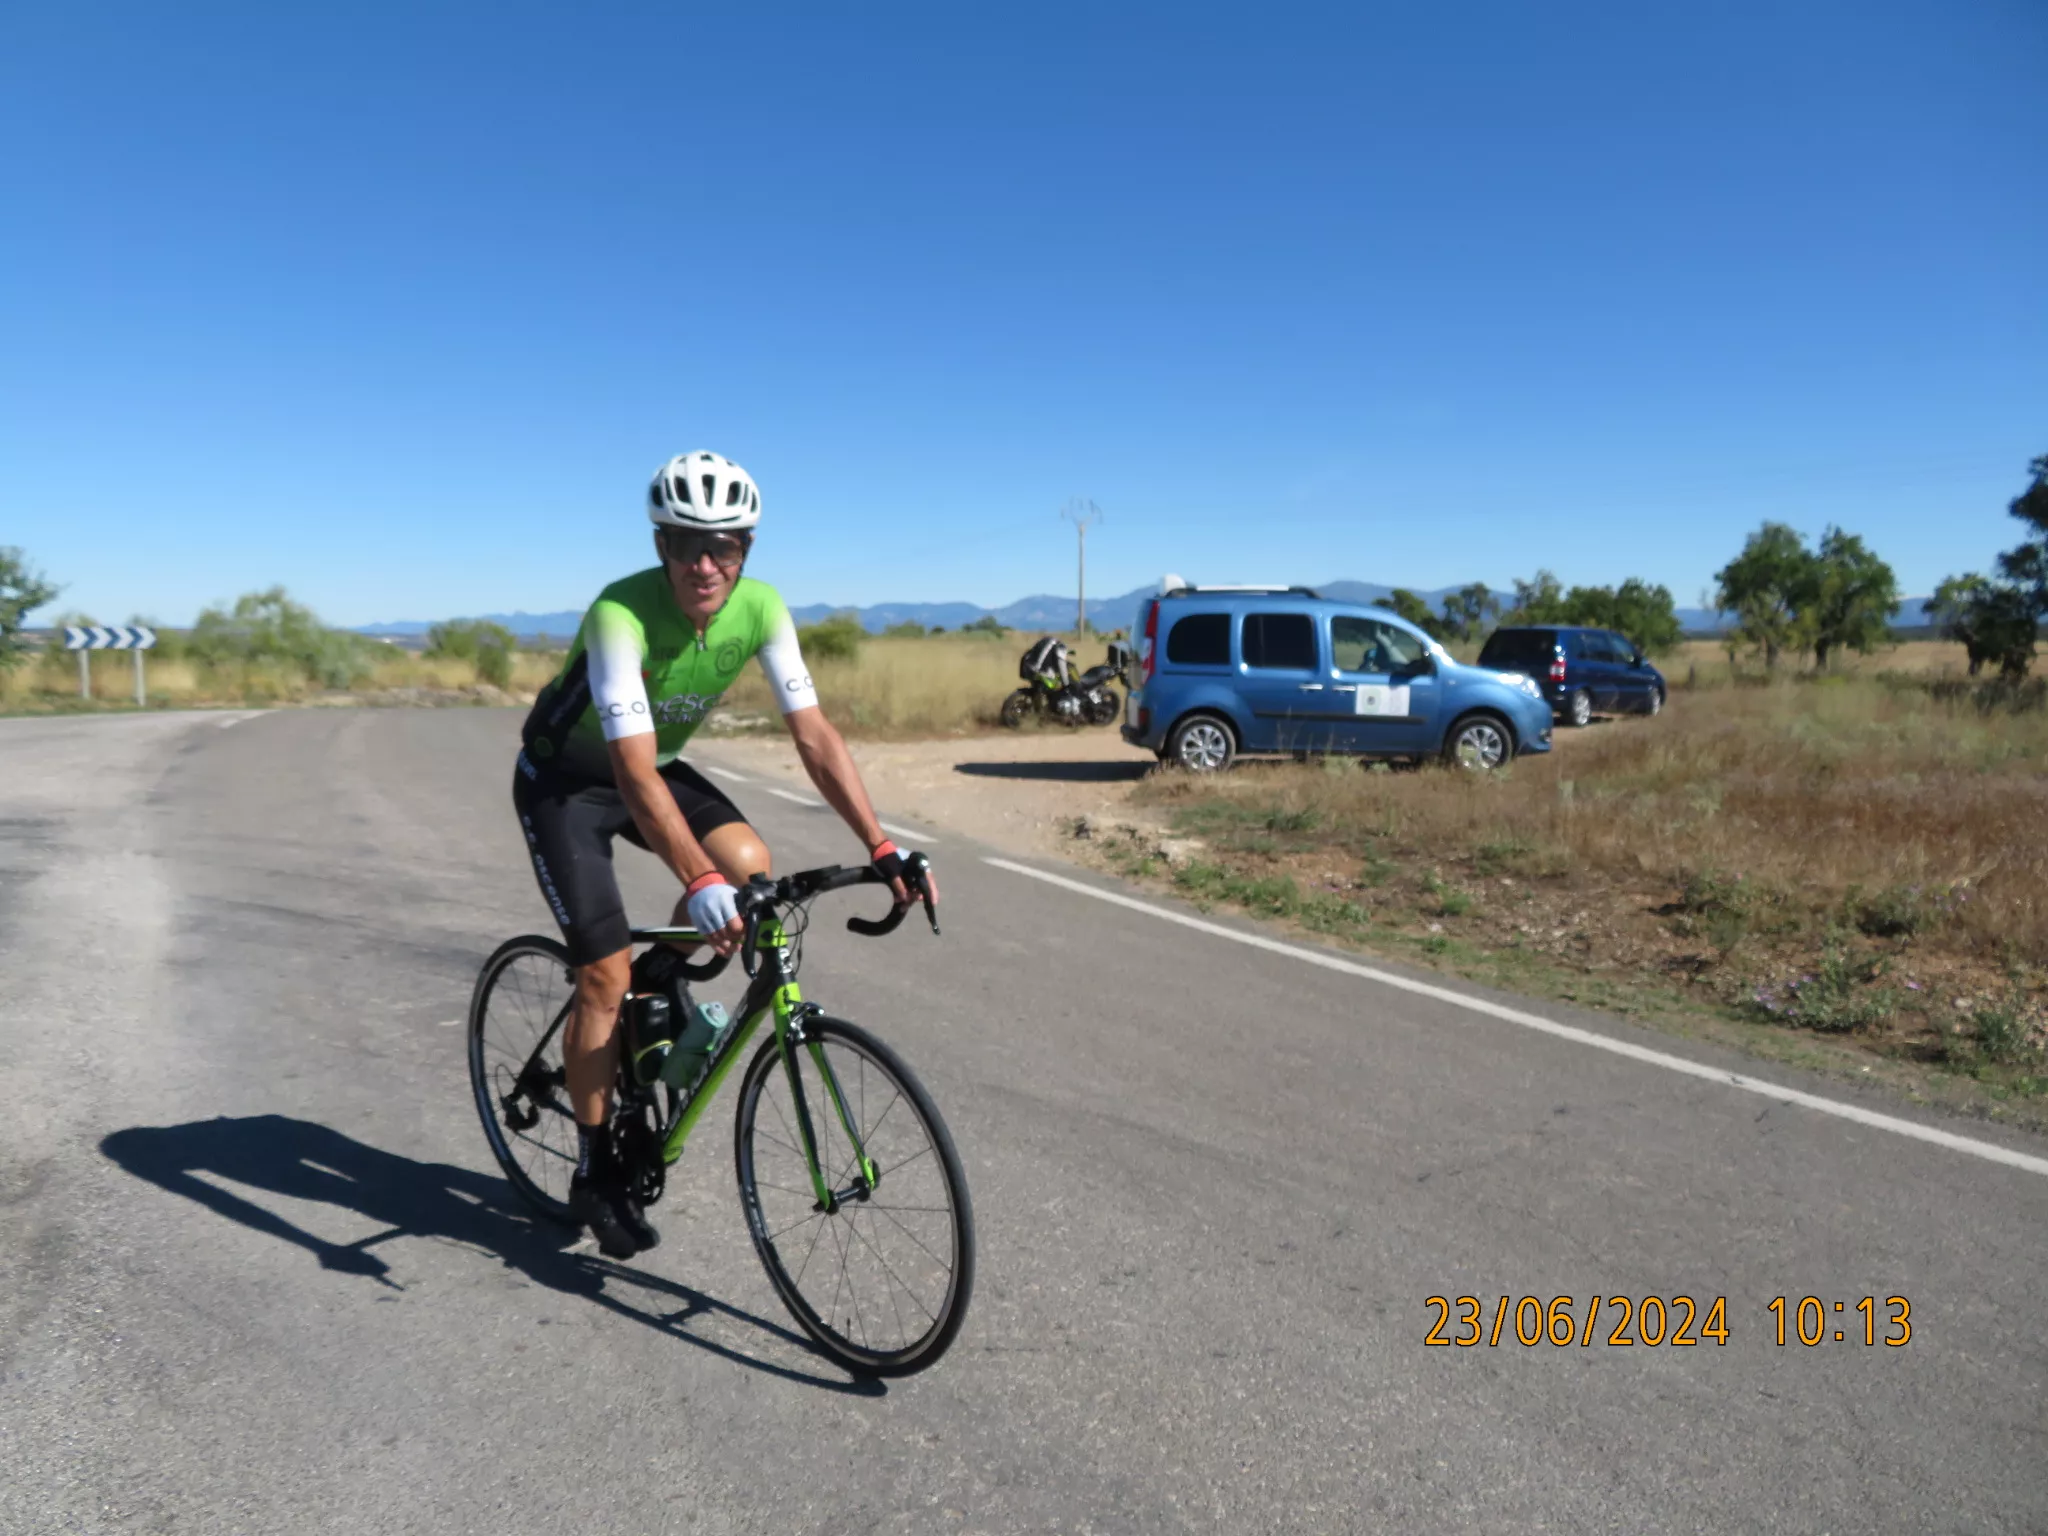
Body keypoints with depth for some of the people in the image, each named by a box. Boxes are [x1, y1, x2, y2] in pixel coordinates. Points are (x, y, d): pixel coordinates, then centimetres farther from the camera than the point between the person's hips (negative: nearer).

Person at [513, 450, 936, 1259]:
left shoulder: (760, 609, -19)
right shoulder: (621, 615, -34)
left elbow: (814, 735, -19)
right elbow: (634, 773, -42)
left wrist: (883, 848, -27)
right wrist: (697, 881, -55)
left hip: (655, 763, 5)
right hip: (565, 777, -4)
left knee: (752, 869, -23)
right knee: (606, 974, -10)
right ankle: (595, 1170, 9)